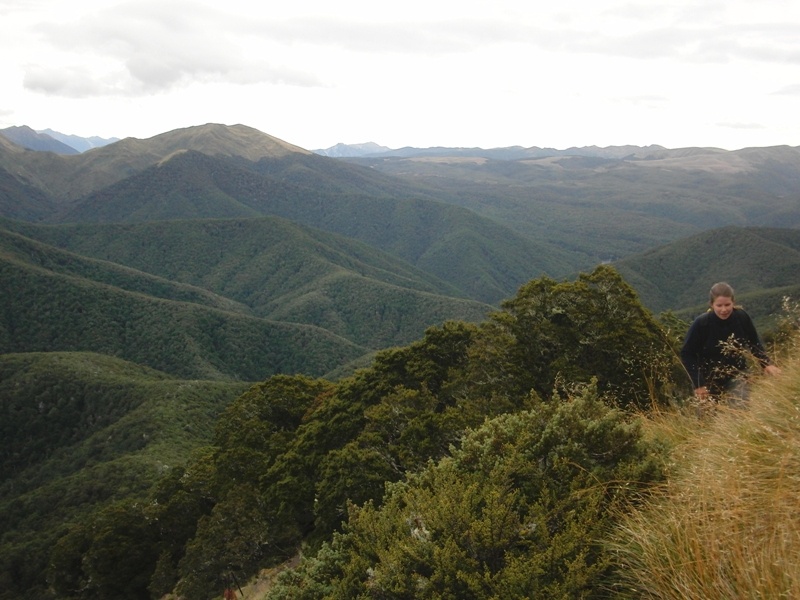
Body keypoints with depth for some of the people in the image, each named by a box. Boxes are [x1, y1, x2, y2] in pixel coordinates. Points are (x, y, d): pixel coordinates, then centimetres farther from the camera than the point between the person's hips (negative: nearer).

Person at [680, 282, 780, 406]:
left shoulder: (742, 317, -15)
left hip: (736, 375, 1)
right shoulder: (701, 323, -22)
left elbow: (755, 344, 1)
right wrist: (697, 384, -19)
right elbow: (687, 354, -16)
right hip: (709, 379, -1)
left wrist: (766, 363, -14)